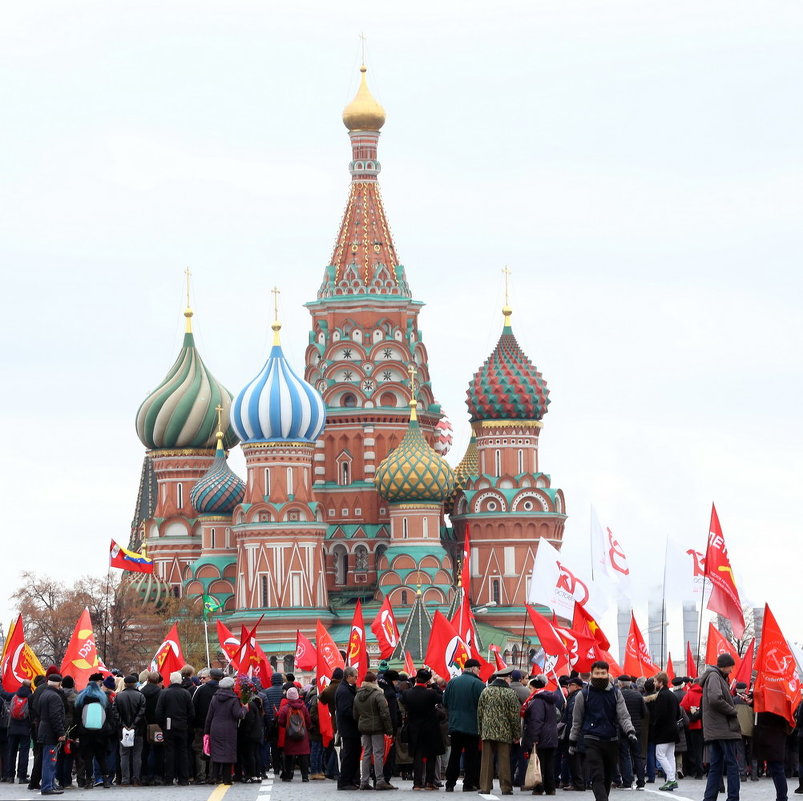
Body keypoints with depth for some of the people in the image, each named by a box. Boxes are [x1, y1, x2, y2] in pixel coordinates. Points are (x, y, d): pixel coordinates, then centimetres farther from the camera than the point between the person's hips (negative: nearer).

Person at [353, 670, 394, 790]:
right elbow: (385, 713, -16)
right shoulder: (378, 694, -13)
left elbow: (355, 715, 12)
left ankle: (364, 781, 10)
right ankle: (380, 781, -6)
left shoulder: (357, 696, 7)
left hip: (363, 727, 6)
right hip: (377, 727, -6)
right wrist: (389, 729, -10)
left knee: (366, 753, 11)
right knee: (378, 753, -4)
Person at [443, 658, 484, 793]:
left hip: (454, 725, 4)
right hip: (472, 725, -4)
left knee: (454, 754, 9)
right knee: (470, 755, 3)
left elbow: (445, 703, 9)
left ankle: (450, 783, 7)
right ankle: (469, 783, 3)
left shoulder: (452, 683, 4)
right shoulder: (478, 684, -10)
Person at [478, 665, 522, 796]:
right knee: (504, 760, 1)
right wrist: (517, 734, 2)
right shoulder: (510, 693, -6)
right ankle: (506, 788, 2)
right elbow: (514, 715, -5)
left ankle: (485, 786, 5)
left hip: (487, 731, 3)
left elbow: (479, 712, 9)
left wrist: (480, 731, 17)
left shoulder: (485, 691, 5)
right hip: (504, 733, -3)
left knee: (487, 760, 5)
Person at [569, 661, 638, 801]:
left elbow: (624, 716, 4)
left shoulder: (616, 693, 7)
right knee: (597, 777, -14)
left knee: (608, 778, 12)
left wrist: (630, 732, -13)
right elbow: (576, 721, 11)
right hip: (592, 741, -3)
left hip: (612, 741, 3)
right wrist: (572, 741, 14)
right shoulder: (583, 695, 2)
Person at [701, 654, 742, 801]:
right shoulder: (714, 677, -9)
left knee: (716, 766, 9)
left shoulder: (716, 677, 21)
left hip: (713, 731, 10)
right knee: (732, 764, -5)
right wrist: (732, 711, -11)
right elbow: (715, 699, -23)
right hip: (724, 728, -10)